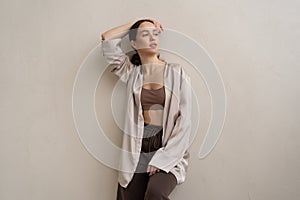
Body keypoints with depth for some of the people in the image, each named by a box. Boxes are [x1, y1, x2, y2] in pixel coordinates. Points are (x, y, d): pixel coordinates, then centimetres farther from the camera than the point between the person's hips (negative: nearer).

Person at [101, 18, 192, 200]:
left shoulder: (176, 72, -1)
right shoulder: (132, 73, 8)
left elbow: (184, 120, -6)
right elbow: (107, 39, 3)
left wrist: (163, 158, -12)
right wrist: (134, 24, 9)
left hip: (169, 150, -3)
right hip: (138, 150, 3)